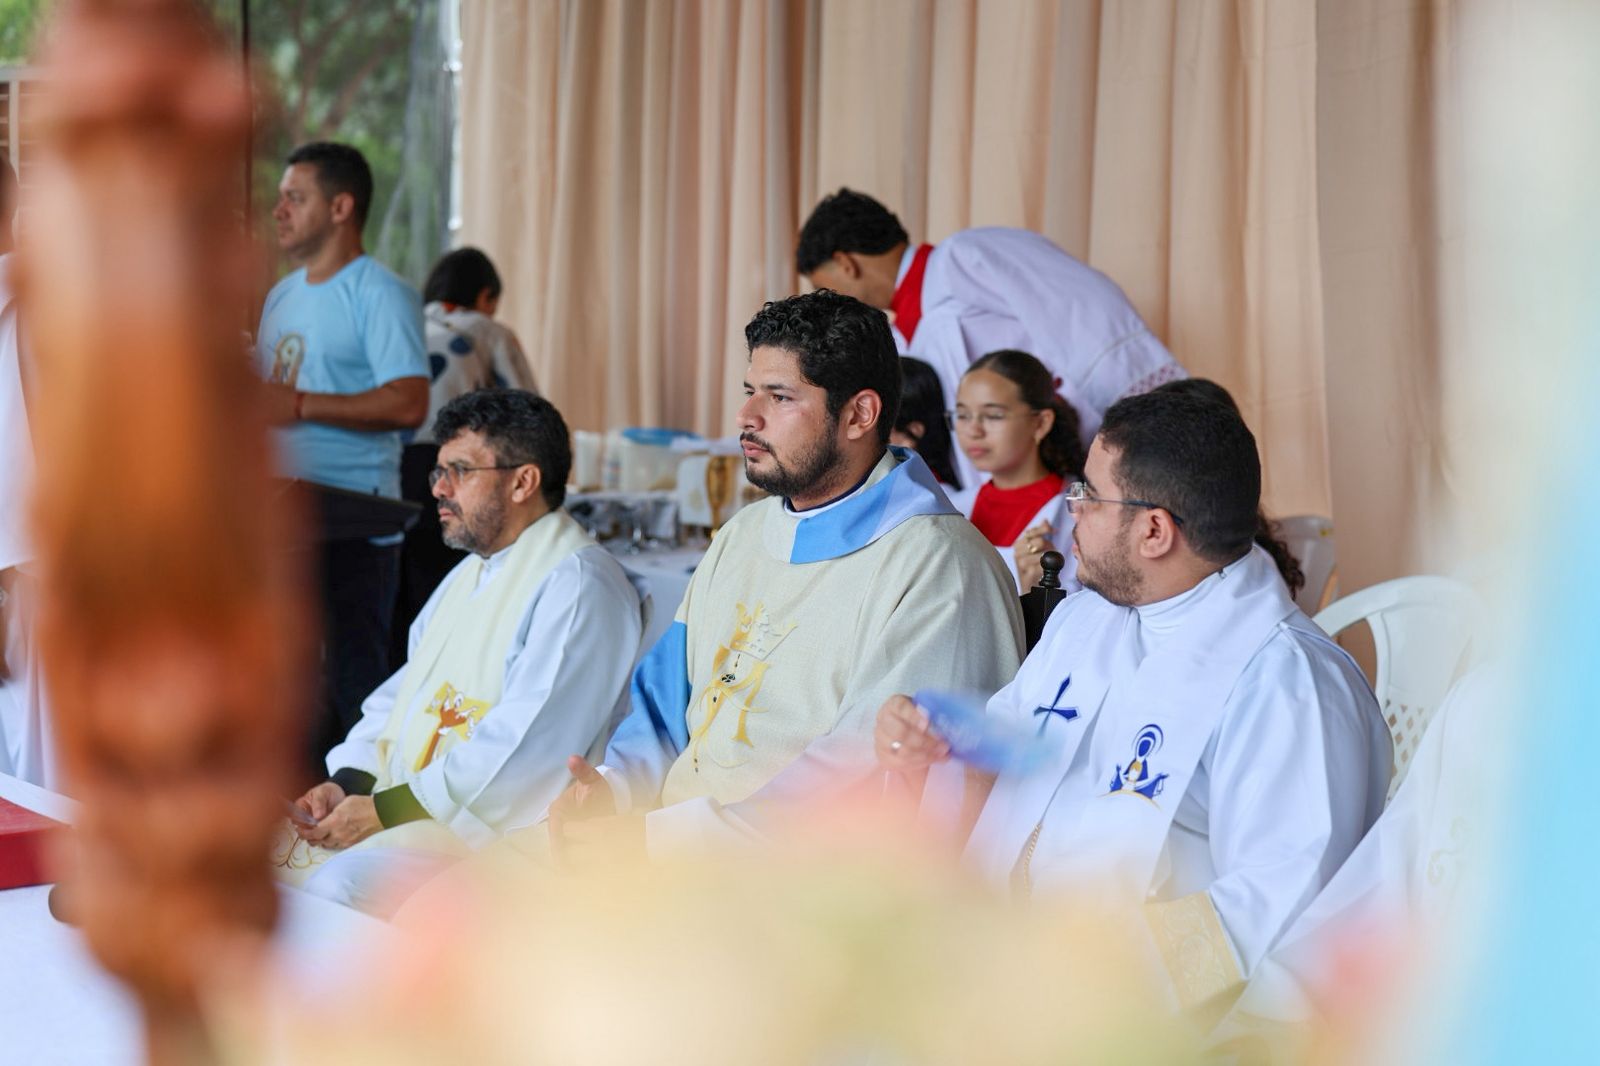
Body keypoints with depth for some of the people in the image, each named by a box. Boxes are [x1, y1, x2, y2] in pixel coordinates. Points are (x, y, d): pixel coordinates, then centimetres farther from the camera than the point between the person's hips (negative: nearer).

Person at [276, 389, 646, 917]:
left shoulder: (577, 586, -12)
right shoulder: (468, 576, 22)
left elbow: (522, 750, -21)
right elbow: (399, 698, 22)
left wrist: (383, 810, -19)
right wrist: (346, 784, 1)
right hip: (404, 810, 10)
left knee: (339, 884, -30)